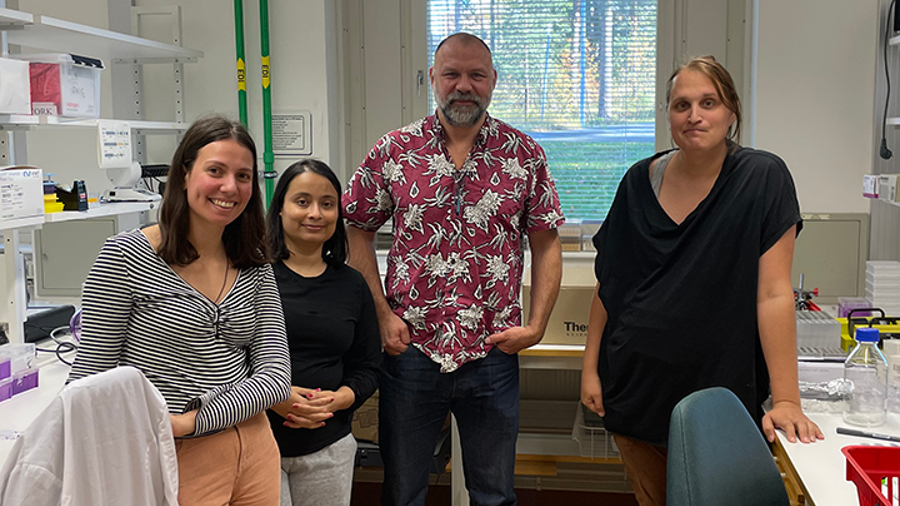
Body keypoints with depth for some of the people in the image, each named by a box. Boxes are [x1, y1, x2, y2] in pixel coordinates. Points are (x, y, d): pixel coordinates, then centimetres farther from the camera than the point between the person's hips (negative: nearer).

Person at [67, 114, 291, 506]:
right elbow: (89, 380, -7)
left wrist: (189, 421, -17)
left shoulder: (255, 268, 4)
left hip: (253, 452, 5)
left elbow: (276, 376, -4)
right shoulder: (125, 256, -9)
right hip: (174, 461, -4)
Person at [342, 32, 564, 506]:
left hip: (493, 353, 1)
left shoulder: (525, 155, 0)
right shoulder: (392, 151, -1)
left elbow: (546, 244, 4)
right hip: (410, 348, 0)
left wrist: (536, 325, -3)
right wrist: (382, 314, -5)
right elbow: (358, 231, 4)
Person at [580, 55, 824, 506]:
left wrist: (786, 400, -19)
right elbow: (609, 283, 5)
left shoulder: (762, 178, -11)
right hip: (636, 384, 3)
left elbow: (773, 293, -15)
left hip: (719, 392, -3)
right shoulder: (640, 181, 0)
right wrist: (590, 367, 3)